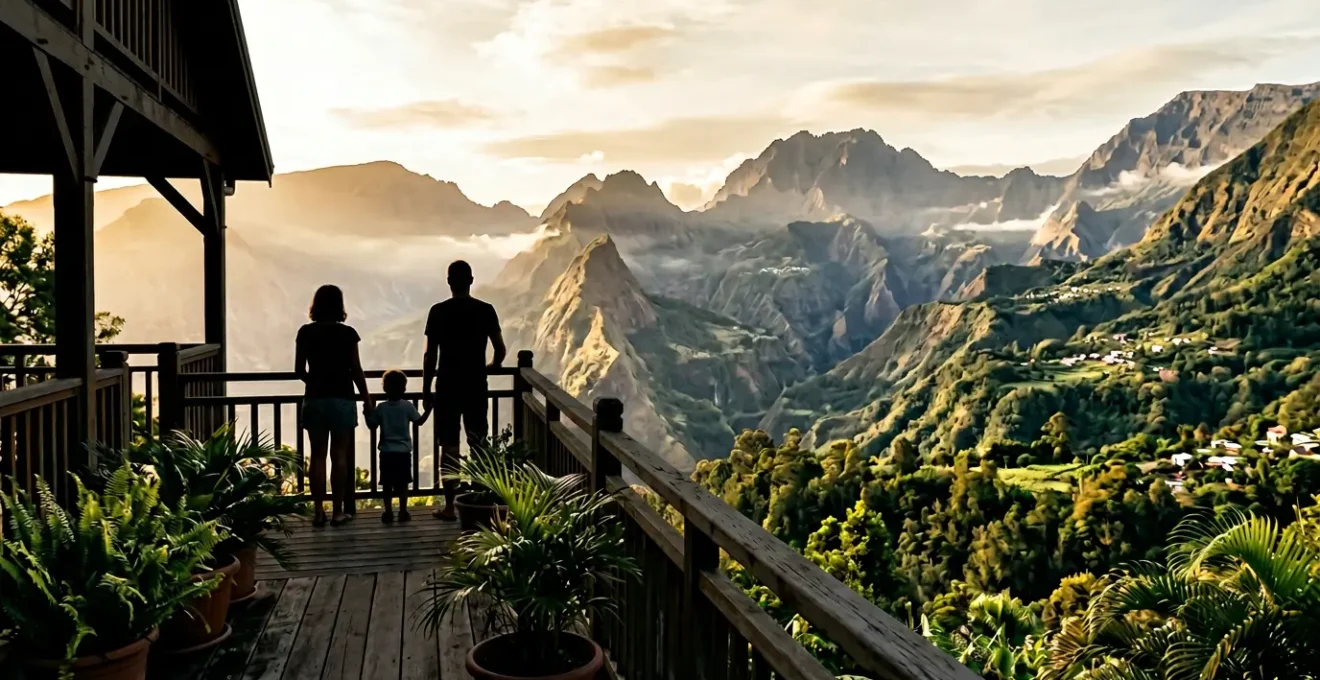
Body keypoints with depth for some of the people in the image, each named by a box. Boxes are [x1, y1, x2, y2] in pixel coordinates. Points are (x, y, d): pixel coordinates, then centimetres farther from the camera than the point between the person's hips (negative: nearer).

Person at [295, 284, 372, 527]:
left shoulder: (306, 333, 0)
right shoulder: (347, 333, -5)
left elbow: (299, 370, 4)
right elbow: (356, 371, -4)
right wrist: (366, 398, 6)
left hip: (315, 400, 2)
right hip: (342, 399, -1)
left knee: (318, 456, 7)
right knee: (340, 456, 4)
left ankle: (318, 511, 7)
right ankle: (338, 511, 6)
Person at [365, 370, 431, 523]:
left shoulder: (381, 408, -3)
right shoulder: (408, 406, -6)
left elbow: (372, 426, 4)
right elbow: (419, 421, 3)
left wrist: (367, 414, 17)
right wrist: (429, 409, 13)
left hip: (386, 452, 1)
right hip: (404, 452, -1)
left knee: (387, 484, 6)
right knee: (403, 483, 5)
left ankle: (388, 512, 4)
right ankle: (403, 512, 3)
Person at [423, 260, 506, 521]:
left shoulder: (438, 311, -6)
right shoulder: (486, 310, -1)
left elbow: (430, 355, -6)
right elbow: (500, 351, 1)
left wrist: (426, 390, 3)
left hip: (447, 387, -2)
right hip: (476, 387, 2)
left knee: (449, 448, 4)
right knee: (478, 446, 11)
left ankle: (450, 506, 7)